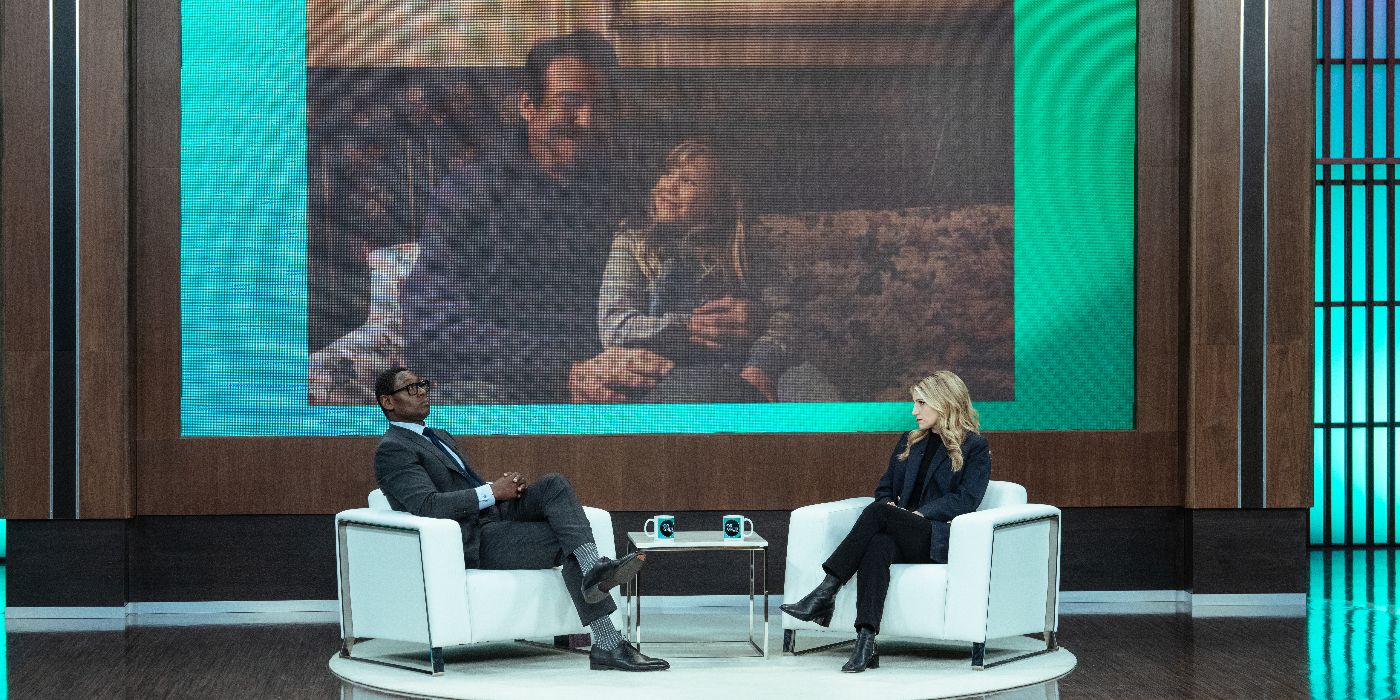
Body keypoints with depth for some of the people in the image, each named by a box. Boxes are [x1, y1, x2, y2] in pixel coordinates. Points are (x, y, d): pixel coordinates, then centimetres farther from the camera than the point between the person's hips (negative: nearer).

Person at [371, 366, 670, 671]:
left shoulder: (440, 438, 27)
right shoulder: (392, 451, -6)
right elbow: (427, 505, -21)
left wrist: (507, 485, 3)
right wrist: (492, 492, -18)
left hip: (496, 515, 8)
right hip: (475, 543, -8)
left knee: (555, 485, -19)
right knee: (569, 542, -19)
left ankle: (594, 571, -35)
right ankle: (608, 644, -25)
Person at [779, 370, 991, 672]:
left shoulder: (975, 448, 5)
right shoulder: (909, 442, 24)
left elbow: (966, 499, -7)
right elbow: (884, 487, 24)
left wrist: (920, 513, -18)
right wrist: (888, 504, 0)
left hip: (940, 539, -4)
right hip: (900, 536, 5)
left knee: (877, 513, -32)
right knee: (878, 544, -35)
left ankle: (824, 594, -35)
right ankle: (866, 642, -49)